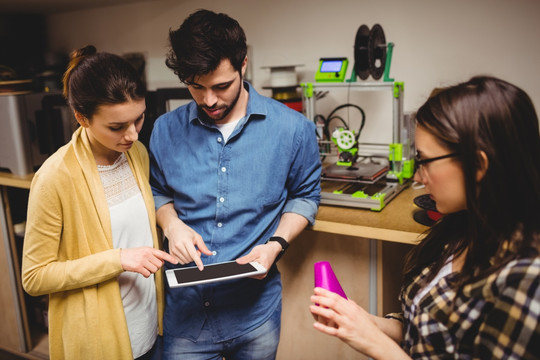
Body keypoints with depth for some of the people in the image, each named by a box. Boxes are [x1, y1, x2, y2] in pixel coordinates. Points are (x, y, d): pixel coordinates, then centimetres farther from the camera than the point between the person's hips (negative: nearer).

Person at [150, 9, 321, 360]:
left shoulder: (293, 128, -10)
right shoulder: (167, 130, -5)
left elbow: (305, 196, 3)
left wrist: (276, 244, -12)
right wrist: (171, 224, -10)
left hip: (255, 309, 0)